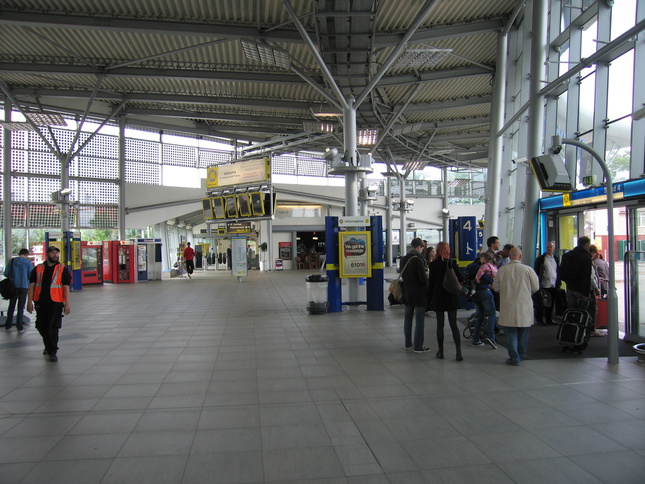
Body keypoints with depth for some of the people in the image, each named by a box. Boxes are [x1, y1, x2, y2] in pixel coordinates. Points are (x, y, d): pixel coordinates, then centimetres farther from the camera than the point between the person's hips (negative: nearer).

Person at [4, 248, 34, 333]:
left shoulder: (12, 261, -1)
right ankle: (20, 327, 6)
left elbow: (6, 273, -1)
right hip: (24, 287, -2)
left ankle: (8, 326, 20)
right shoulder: (28, 262, -7)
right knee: (21, 307, 5)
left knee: (11, 306, 15)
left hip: (13, 287, 2)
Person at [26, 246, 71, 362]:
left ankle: (53, 352, 4)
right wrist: (30, 301, -1)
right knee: (41, 326, 14)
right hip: (40, 303, 3)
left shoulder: (62, 269, 2)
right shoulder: (38, 269, 8)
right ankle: (48, 346, 37)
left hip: (55, 303, -3)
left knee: (53, 328, -6)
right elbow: (32, 285, 7)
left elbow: (66, 287, -2)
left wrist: (67, 303, -8)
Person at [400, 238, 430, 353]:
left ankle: (408, 343, 24)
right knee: (420, 320, -1)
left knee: (407, 318, 16)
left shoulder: (403, 259, 6)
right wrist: (428, 284, 2)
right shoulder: (418, 260, -17)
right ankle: (418, 346, 2)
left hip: (407, 293, 7)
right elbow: (423, 279, -17)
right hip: (418, 294, -7)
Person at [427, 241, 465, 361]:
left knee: (440, 325, 8)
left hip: (438, 297, 0)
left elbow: (431, 282, -3)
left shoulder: (433, 264, -6)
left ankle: (440, 351, 12)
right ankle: (458, 352, 0)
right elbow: (461, 279, -5)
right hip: (451, 297, 0)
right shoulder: (452, 263, -7)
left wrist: (430, 297, 7)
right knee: (453, 325, 5)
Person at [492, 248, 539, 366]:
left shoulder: (502, 270, -7)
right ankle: (521, 355, 33)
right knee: (523, 332, 18)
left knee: (511, 333, 7)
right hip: (524, 307, 1)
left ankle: (514, 358, 9)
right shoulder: (528, 269, -9)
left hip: (508, 307, 0)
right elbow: (536, 287, -1)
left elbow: (496, 287, 2)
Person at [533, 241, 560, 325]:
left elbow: (558, 271, 20)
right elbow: (536, 272, -2)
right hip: (543, 286, -4)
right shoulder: (540, 258, 0)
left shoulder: (556, 259, 15)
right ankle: (539, 320, 9)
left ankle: (549, 319, 17)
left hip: (553, 286, 4)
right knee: (541, 305, -1)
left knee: (551, 304, 7)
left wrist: (558, 283, 12)